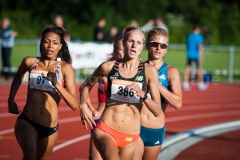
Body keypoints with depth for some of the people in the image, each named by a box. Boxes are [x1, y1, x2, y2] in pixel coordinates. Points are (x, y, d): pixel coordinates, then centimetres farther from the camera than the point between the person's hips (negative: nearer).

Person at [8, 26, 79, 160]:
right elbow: (18, 77, 27)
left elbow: (75, 105, -13)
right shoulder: (30, 62, 1)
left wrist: (56, 84, -25)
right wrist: (11, 100, 21)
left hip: (50, 128, 1)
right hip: (26, 121, -1)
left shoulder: (65, 68, -5)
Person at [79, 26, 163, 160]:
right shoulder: (108, 67, 1)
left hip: (130, 138, 2)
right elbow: (86, 86, 20)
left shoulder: (149, 71, -1)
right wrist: (83, 106, 3)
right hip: (105, 130, -2)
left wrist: (143, 95, -19)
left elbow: (158, 112, -3)